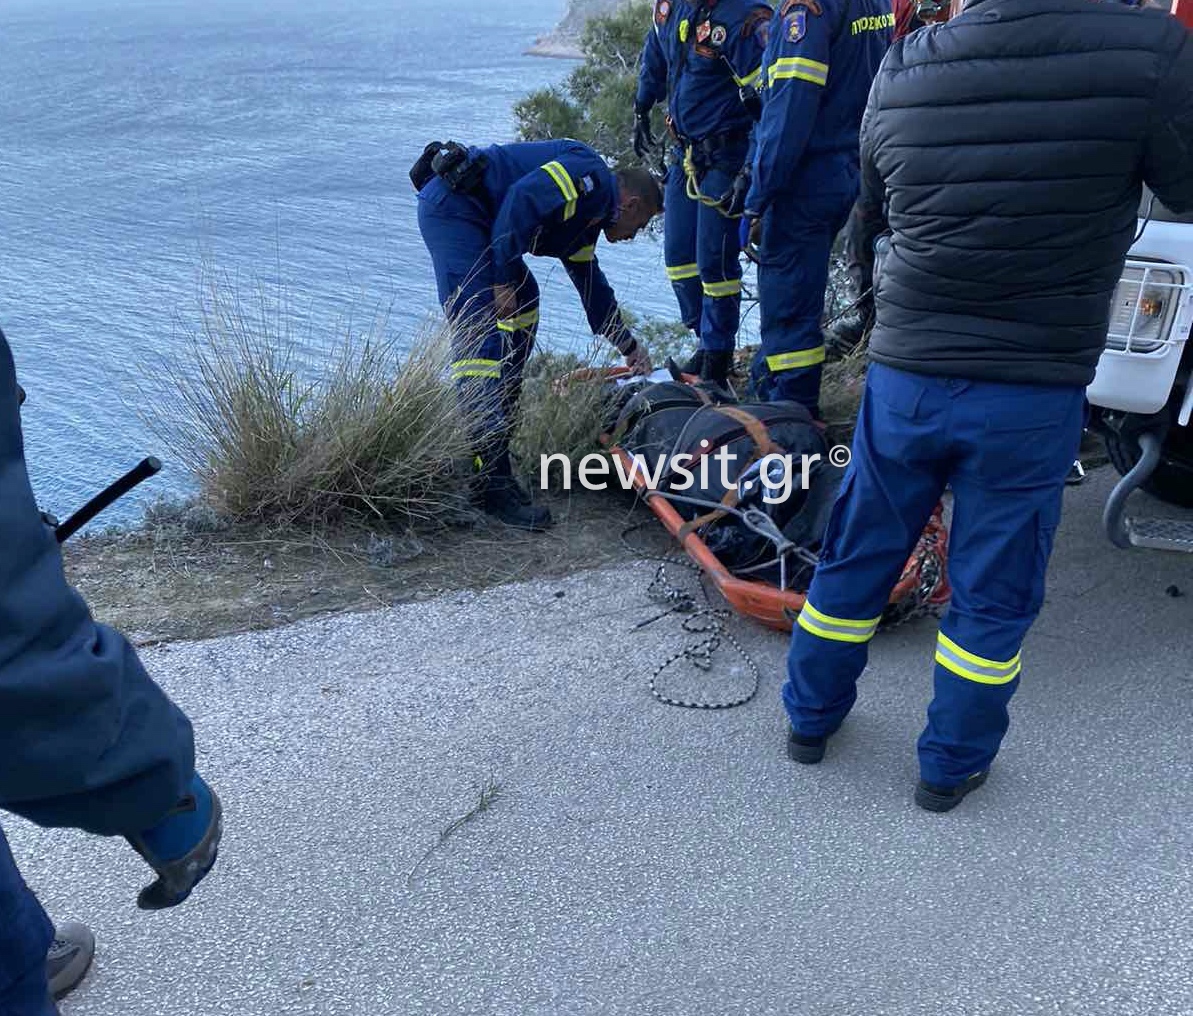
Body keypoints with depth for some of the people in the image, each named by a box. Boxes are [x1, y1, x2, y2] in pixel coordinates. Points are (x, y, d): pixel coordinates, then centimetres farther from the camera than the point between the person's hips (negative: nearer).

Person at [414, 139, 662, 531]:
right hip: (451, 204, -11)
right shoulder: (592, 176, -4)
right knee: (481, 332, -17)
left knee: (523, 304, 21)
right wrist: (504, 282, -16)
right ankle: (492, 481, -20)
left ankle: (500, 420, 23)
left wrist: (629, 346, 44)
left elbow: (592, 283, 36)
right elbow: (522, 199, -19)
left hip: (468, 213, 11)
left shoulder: (586, 215, 25)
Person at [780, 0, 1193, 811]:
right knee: (992, 598, 13)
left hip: (904, 380, 3)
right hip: (1035, 398, -3)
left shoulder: (899, 72, -3)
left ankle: (811, 718, 35)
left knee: (855, 562, 18)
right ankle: (950, 767, 29)